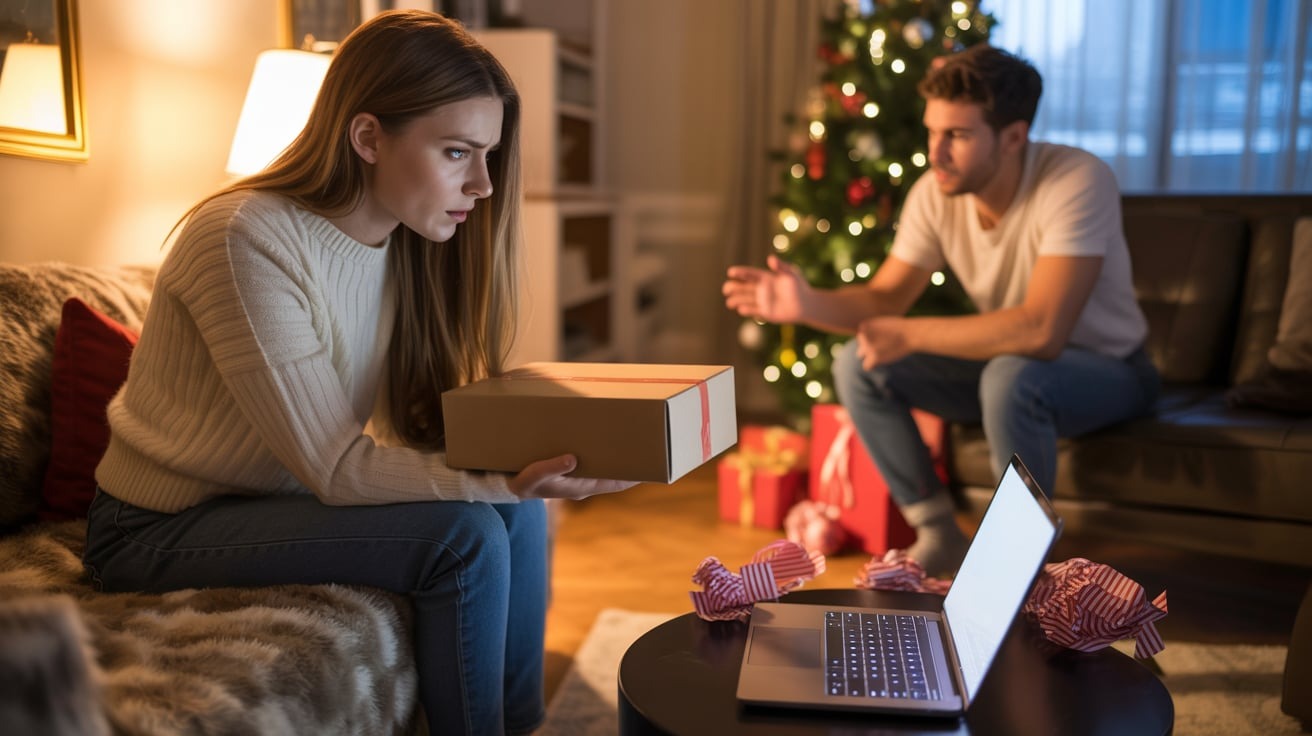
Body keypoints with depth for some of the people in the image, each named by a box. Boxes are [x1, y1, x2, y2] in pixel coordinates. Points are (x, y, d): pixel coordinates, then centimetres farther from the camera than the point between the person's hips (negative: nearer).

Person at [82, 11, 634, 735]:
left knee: (517, 510, -6)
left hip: (280, 497, 7)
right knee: (465, 534, -22)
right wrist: (507, 481, -34)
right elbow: (337, 467, -25)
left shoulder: (407, 243, -2)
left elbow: (415, 424, -4)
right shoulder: (247, 240, -26)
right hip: (162, 530, -7)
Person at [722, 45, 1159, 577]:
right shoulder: (935, 192, -12)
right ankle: (938, 536, 0)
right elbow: (885, 297, -7)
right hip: (1005, 365, 6)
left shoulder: (1077, 181, -29)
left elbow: (1041, 329, -38)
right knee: (858, 364, -11)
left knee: (1011, 378, -39)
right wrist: (809, 304, -27)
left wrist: (911, 335, -31)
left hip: (1108, 368, -6)